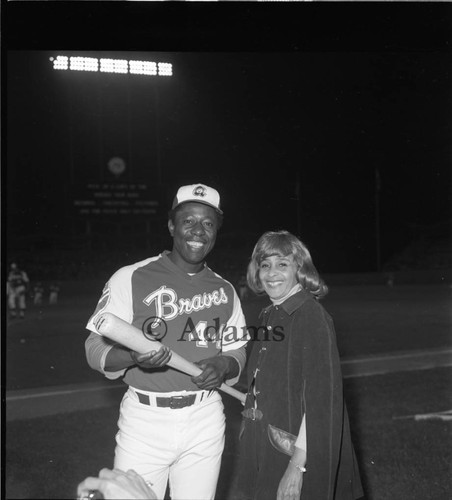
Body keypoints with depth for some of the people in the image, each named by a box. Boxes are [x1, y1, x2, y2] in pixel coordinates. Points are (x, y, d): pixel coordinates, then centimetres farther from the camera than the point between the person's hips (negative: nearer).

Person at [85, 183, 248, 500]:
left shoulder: (225, 291, 9)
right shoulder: (131, 278, -5)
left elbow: (237, 353, 13)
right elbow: (95, 350, -7)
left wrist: (223, 366, -10)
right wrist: (134, 355, -28)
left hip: (205, 422, 3)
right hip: (144, 419, -3)